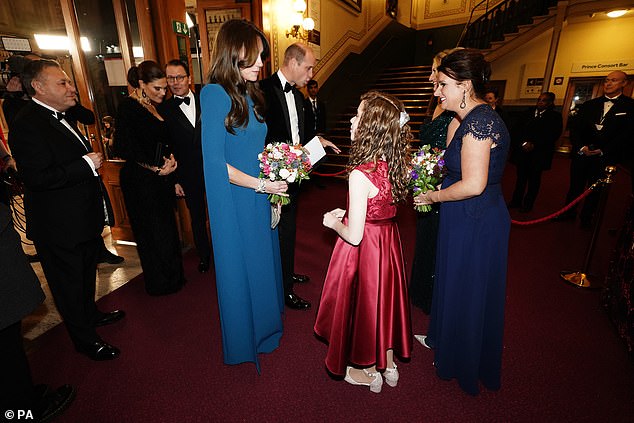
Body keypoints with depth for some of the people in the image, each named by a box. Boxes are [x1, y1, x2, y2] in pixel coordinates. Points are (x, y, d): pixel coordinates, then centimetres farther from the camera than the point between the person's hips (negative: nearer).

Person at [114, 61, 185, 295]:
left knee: (167, 229, 13)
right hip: (141, 182, -7)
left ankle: (172, 277, 29)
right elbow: (125, 148, -18)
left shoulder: (154, 107, 12)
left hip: (160, 178, 8)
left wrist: (170, 159, -2)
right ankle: (159, 283, 22)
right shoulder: (128, 107, -12)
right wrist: (155, 168, -12)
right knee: (152, 231, 4)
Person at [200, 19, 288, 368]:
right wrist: (261, 184, -17)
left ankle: (263, 326, 44)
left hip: (259, 199, 8)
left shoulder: (250, 94, 10)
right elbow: (214, 161, -19)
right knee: (241, 270, 9)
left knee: (263, 264, 19)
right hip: (235, 205, -7)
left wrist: (275, 178, 5)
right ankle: (244, 341, 34)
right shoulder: (216, 94, -15)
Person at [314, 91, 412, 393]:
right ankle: (389, 364, 45)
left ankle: (367, 371, 39)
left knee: (362, 300, 15)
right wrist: (348, 214, 7)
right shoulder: (394, 164, -4)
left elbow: (354, 235, -25)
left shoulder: (360, 175, -28)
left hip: (365, 248, -7)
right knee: (383, 296, 24)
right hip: (388, 240, 8)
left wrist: (333, 222, -6)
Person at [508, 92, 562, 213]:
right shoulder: (528, 113, 12)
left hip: (538, 154, -3)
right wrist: (523, 143, -11)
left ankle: (528, 204, 13)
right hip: (522, 151, 3)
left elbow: (553, 135, -7)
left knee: (534, 179, 5)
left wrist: (534, 145, -16)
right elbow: (517, 129, 4)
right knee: (521, 177, 8)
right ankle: (516, 201, 17)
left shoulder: (555, 116, 2)